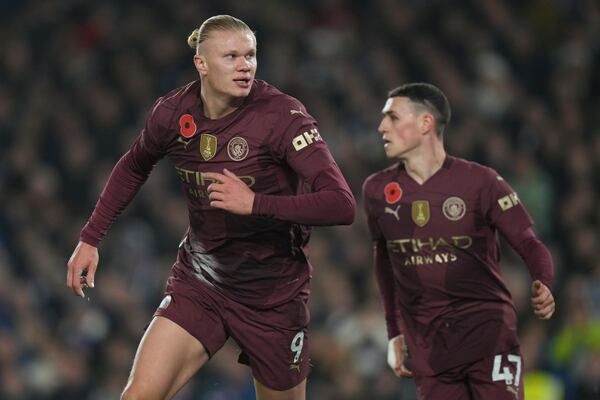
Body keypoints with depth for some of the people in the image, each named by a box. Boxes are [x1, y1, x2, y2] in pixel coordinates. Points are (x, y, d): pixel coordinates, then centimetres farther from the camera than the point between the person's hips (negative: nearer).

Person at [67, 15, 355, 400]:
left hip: (271, 293, -2)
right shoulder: (172, 112, -7)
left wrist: (254, 203, -35)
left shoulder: (282, 115, -19)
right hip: (198, 280, 3)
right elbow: (133, 168, 17)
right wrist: (90, 239, 13)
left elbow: (342, 205, -28)